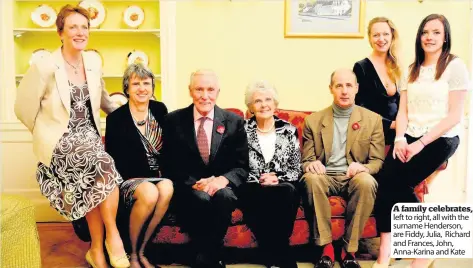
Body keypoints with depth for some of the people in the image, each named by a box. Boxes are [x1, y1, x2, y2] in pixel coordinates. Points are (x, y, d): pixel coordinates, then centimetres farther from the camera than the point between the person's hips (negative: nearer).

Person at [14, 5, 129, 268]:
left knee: (95, 185, -21)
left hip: (89, 137, 5)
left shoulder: (94, 63, 3)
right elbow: (24, 108, -3)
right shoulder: (44, 67, -12)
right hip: (60, 142, -4)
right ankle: (112, 234, -9)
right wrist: (51, 137, 3)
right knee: (105, 166, -28)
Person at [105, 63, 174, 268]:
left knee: (167, 188, -32)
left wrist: (163, 172, 0)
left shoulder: (160, 109, 5)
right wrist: (135, 179, -15)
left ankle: (140, 251, -14)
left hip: (157, 176, 3)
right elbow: (113, 159, -4)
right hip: (128, 179, -3)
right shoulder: (116, 118, -6)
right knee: (150, 193, -35)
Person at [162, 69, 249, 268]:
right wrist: (195, 184, -16)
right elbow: (170, 166, 1)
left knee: (224, 196, -34)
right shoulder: (174, 120, 3)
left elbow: (241, 167, 2)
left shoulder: (234, 122, 4)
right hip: (187, 189, -1)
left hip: (221, 187, 1)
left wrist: (223, 179, -20)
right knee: (201, 199, -35)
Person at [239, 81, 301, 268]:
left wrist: (278, 178, -10)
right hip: (252, 190, -1)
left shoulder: (289, 130, 11)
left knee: (288, 191, -33)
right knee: (265, 195, -34)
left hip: (283, 187, 1)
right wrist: (259, 180, -13)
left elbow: (297, 169, 8)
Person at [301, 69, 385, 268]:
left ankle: (349, 250, -22)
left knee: (367, 182, -36)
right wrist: (311, 165, -18)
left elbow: (378, 161, 4)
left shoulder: (373, 119, 7)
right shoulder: (313, 120, 7)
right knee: (311, 178, -35)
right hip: (325, 176, 1)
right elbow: (306, 161, 8)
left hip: (355, 177, 0)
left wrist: (363, 167, -20)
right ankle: (326, 248, -25)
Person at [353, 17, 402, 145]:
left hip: (396, 128, 6)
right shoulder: (361, 67, -5)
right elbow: (360, 108, -9)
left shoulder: (396, 67, 11)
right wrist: (390, 124, -11)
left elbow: (399, 101, 15)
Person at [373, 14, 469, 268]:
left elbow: (454, 116, -9)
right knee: (385, 180, -20)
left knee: (396, 182, -22)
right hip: (410, 138, 5)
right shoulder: (412, 70, 16)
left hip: (440, 139, -5)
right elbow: (403, 111, 10)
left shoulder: (455, 66, -2)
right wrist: (400, 138, -9)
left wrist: (421, 143, -17)